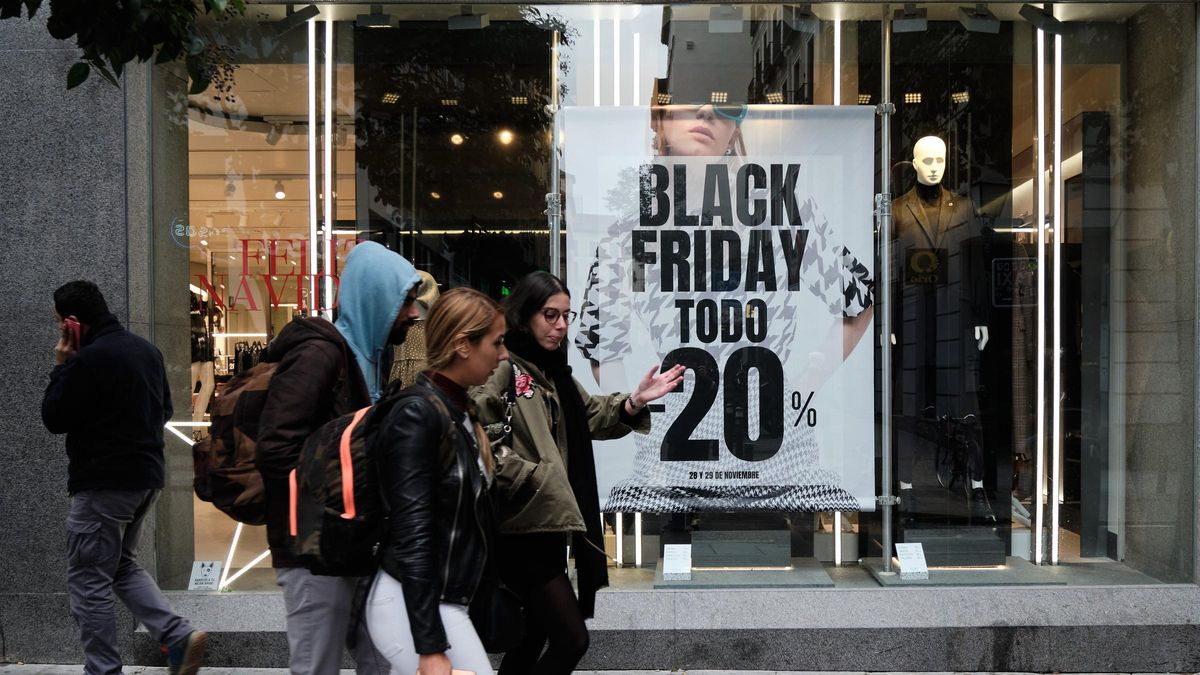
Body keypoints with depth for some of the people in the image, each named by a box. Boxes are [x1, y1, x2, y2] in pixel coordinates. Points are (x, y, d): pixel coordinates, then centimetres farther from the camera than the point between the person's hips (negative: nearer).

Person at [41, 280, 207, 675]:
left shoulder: (88, 359, -18)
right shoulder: (147, 350, 10)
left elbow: (53, 419, -9)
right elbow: (165, 410, 19)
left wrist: (62, 364, -2)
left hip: (103, 483, -9)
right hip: (147, 476, 9)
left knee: (88, 582, 2)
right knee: (123, 567, 20)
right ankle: (179, 637, 7)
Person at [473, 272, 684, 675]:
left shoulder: (554, 373, 15)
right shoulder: (502, 369, -14)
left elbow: (594, 417, 17)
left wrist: (636, 401, 0)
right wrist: (526, 476, -20)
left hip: (548, 526, 10)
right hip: (521, 527, -10)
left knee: (532, 640, 17)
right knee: (571, 640, -9)